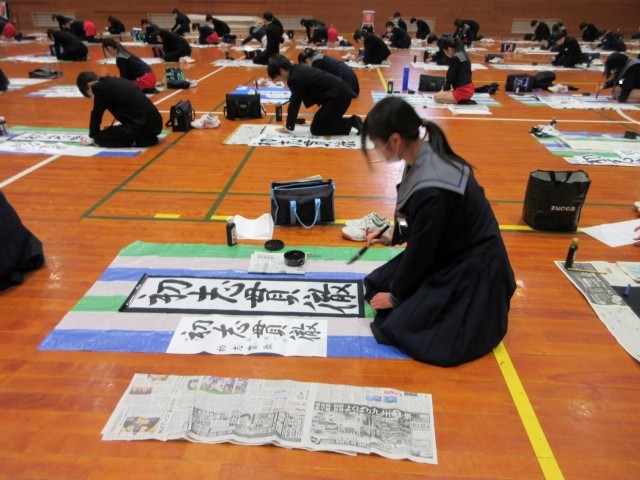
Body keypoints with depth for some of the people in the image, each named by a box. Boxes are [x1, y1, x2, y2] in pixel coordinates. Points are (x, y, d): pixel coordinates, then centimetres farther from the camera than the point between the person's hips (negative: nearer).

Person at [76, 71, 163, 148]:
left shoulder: (100, 87, -4)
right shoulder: (116, 81, 21)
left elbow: (96, 113, 5)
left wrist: (91, 138, 18)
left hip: (142, 126, -9)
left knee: (100, 138, 0)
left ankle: (138, 141, -6)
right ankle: (148, 137, 12)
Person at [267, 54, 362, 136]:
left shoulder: (296, 78, -16)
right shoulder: (298, 70, 13)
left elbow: (294, 103, -9)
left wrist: (288, 127, 2)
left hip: (338, 96, -10)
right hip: (341, 93, 10)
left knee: (316, 129, -3)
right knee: (321, 123, 19)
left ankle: (351, 123, -6)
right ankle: (353, 121, 11)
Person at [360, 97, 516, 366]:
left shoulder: (431, 189, -33)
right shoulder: (426, 155, -6)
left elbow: (420, 249, -19)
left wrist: (396, 296, -5)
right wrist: (394, 237, 13)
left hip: (472, 270, -9)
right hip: (450, 253, 9)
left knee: (397, 329, -10)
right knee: (375, 284, 11)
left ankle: (481, 314, 6)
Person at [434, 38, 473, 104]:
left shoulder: (455, 58, -17)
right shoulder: (464, 55, 11)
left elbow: (451, 76, -12)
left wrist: (445, 88, 5)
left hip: (462, 91, -10)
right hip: (469, 89, 10)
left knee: (436, 97, -3)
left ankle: (461, 100, -3)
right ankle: (464, 99, 13)